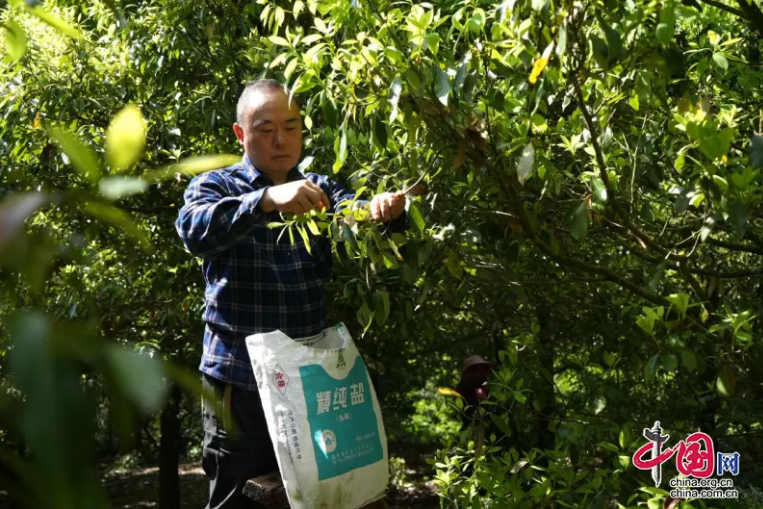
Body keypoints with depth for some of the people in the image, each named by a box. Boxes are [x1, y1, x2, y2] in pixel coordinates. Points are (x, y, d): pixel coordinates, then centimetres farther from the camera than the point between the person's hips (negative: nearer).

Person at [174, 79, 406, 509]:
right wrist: (268, 199, -40)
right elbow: (193, 229, -25)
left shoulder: (318, 189, 9)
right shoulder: (215, 186, -3)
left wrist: (384, 209, -33)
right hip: (240, 376, -3)